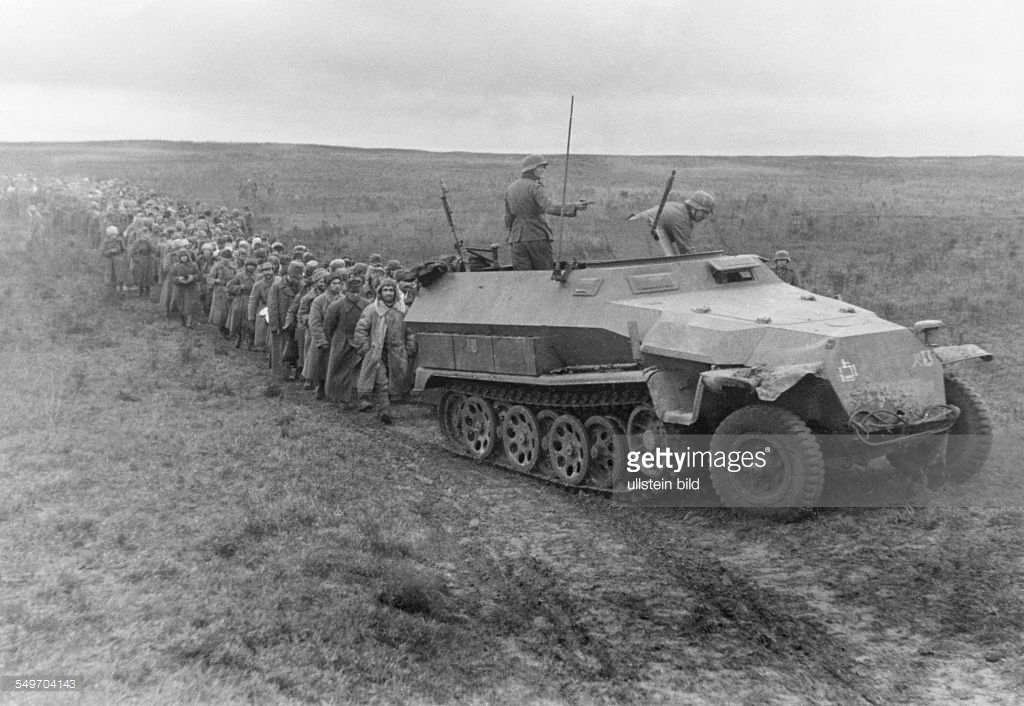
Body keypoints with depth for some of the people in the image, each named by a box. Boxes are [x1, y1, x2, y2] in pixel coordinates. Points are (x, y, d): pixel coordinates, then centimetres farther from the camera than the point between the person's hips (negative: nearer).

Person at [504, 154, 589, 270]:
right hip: (538, 237, -5)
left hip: (517, 239, 5)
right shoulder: (535, 187, -8)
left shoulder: (510, 189, 12)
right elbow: (550, 207, -25)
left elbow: (508, 218, 14)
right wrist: (575, 206, -33)